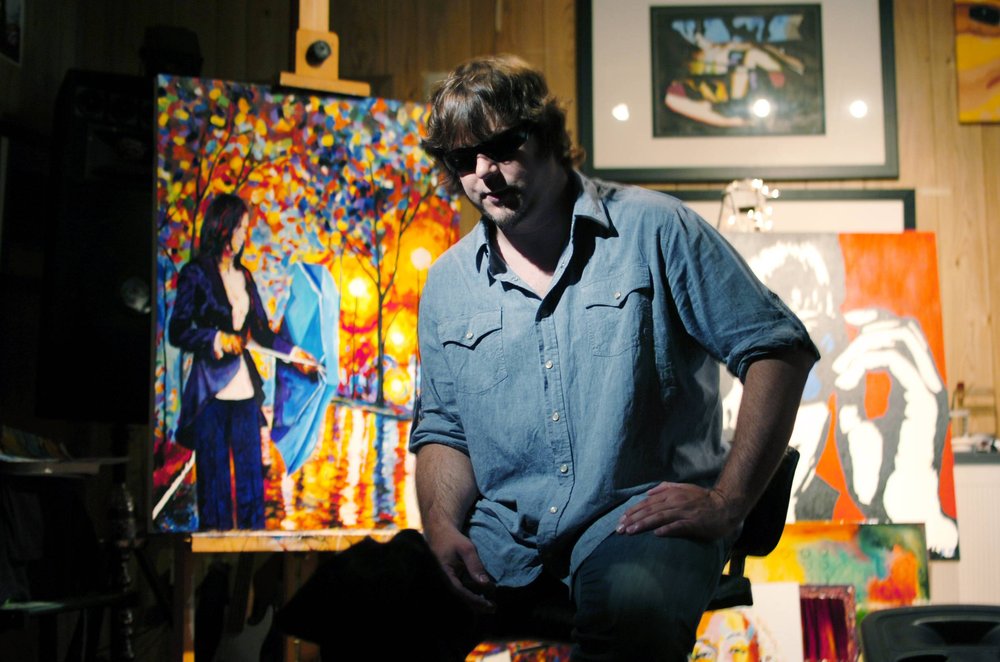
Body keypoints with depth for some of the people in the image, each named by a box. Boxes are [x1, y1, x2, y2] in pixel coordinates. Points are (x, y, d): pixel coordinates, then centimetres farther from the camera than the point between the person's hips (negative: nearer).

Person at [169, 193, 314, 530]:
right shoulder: (196, 274, -1)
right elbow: (177, 332, -7)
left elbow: (261, 330, 19)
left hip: (245, 388, 5)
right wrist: (217, 339, -18)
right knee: (214, 477, -2)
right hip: (210, 391, -5)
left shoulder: (244, 275, 15)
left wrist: (292, 351, 12)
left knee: (251, 473, 5)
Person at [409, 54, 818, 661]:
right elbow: (444, 428, 19)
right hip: (505, 532, 4)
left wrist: (727, 503, -11)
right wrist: (443, 529, -2)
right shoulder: (448, 283, 13)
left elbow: (779, 349, -2)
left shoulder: (654, 230, 0)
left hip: (645, 508, -3)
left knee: (633, 601, -39)